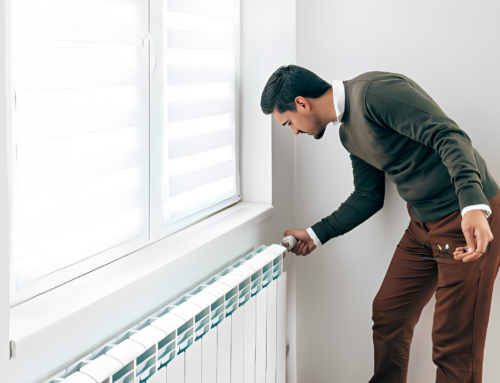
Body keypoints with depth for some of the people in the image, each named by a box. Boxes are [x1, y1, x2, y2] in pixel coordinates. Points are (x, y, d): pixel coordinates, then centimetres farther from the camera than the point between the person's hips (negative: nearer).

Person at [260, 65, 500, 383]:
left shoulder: (375, 91, -18)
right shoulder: (348, 132, 12)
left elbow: (449, 136, -25)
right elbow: (369, 197, 21)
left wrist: (473, 206, -36)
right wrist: (316, 235, 24)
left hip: (473, 217, -9)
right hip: (423, 223, 9)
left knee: (455, 345, -3)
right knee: (388, 313, 15)